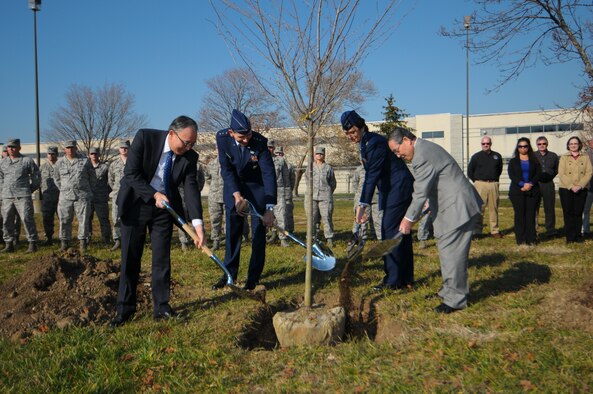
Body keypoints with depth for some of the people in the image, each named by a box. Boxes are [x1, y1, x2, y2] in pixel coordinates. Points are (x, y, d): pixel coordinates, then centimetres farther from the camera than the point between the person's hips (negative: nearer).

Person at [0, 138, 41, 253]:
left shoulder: (27, 161, 0)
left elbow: (36, 177, 6)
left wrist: (30, 190, 8)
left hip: (23, 196, -5)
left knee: (27, 219, -8)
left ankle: (32, 244, -3)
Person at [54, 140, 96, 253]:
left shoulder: (85, 161, 5)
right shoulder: (59, 163, 9)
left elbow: (93, 178, 12)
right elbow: (57, 179, 21)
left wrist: (88, 191, 12)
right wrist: (63, 190, 16)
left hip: (82, 197, -2)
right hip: (65, 197, 2)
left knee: (83, 220, -2)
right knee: (64, 221, 4)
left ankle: (82, 243, 4)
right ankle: (64, 243, 14)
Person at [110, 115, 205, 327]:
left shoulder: (190, 157, -11)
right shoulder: (144, 137, -18)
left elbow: (191, 188, -18)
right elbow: (131, 173, -18)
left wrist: (198, 223, -29)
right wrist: (155, 195, -26)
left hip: (165, 208, 2)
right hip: (136, 204, -2)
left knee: (162, 259, 3)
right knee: (130, 259, 5)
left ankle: (161, 307, 15)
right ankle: (125, 308, 17)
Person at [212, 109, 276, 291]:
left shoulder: (260, 141, -27)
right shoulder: (222, 138, -20)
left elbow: (269, 174, -26)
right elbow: (226, 169, -14)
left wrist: (270, 209, -30)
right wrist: (237, 195, -27)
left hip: (257, 187, -2)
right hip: (233, 187, 3)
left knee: (258, 232, -2)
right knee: (232, 231, 6)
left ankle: (253, 278, 8)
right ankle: (230, 274, 18)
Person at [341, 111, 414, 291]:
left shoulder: (375, 142, -18)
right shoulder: (365, 143, 12)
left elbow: (372, 175, -25)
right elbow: (371, 175, 14)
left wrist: (363, 204, -30)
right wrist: (364, 204, 10)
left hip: (399, 188, -10)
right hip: (391, 189, 10)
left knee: (389, 231, -8)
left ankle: (392, 280, -2)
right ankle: (405, 279, 19)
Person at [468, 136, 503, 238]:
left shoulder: (497, 156, 11)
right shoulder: (476, 156, 5)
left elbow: (499, 169, 23)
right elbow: (470, 172, 9)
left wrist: (494, 179, 15)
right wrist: (477, 181, 7)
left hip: (493, 185, 2)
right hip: (480, 185, -2)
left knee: (494, 208, 4)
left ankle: (495, 231, 10)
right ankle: (477, 231, -2)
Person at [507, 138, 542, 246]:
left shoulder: (534, 161, 13)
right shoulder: (513, 161, 11)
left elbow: (538, 174, 3)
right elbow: (511, 175, -2)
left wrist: (530, 184, -13)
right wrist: (522, 184, -15)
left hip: (532, 191, 1)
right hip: (517, 191, -1)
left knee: (531, 214, -2)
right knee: (519, 215, -3)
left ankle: (531, 239, 1)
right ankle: (521, 239, -1)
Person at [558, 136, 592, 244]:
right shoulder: (563, 158, 6)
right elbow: (561, 174, -3)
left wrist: (580, 185, -12)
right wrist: (571, 186, -14)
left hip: (581, 190, 1)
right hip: (566, 189, -1)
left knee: (578, 213, 3)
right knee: (568, 213, -2)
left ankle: (578, 236, 11)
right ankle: (570, 237, 4)